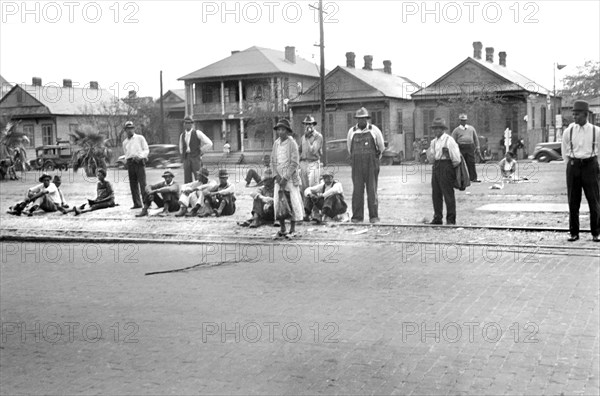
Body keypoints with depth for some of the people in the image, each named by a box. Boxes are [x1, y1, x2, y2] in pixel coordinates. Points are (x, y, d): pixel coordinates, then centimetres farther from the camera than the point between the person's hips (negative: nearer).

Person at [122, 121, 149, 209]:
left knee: (142, 183, -11)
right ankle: (137, 203, 6)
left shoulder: (140, 138, 9)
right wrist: (126, 159, 5)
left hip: (139, 162, -4)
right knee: (133, 184, 2)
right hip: (130, 163, 4)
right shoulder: (125, 142, 21)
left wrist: (139, 156, -13)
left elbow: (146, 150, 4)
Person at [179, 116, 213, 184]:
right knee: (187, 180, 0)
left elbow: (209, 144, -6)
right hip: (186, 159, 5)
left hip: (196, 158, -5)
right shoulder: (182, 135, 14)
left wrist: (201, 151, -2)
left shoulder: (197, 133, -3)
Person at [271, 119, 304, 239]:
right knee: (278, 203, 3)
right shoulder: (276, 143, 8)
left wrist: (285, 178, -13)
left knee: (292, 203, -1)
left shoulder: (292, 143, -8)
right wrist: (276, 175, -2)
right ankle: (282, 230, 13)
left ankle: (292, 230, 8)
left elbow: (295, 163, -11)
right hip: (279, 178, 5)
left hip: (290, 178, -5)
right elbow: (273, 161, 11)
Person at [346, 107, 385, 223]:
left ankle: (374, 216, 1)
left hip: (371, 165, -1)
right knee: (357, 190, -2)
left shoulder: (374, 130, 2)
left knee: (372, 190, -3)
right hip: (357, 165, 1)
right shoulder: (352, 131, 7)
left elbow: (381, 147, 14)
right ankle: (357, 216, 1)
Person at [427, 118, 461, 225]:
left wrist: (452, 168, -2)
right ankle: (437, 218, 16)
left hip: (446, 167, -7)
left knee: (448, 194, -4)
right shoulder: (434, 142, 14)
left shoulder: (449, 140, -8)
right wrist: (428, 152, -2)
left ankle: (451, 219, 2)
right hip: (436, 167, 7)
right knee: (436, 194, 8)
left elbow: (456, 159, -10)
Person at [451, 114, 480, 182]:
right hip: (461, 148, -2)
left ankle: (473, 177, 1)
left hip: (470, 148, 2)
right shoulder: (456, 130, 8)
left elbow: (476, 138, 18)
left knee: (471, 163, -2)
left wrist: (477, 148, 11)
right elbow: (453, 141, 6)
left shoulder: (471, 128, 15)